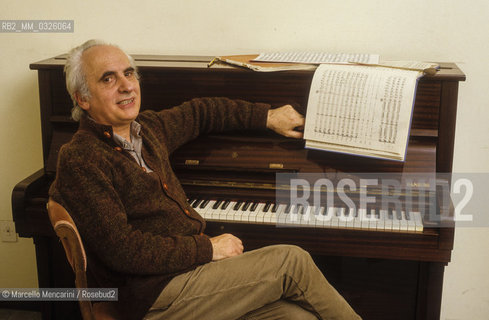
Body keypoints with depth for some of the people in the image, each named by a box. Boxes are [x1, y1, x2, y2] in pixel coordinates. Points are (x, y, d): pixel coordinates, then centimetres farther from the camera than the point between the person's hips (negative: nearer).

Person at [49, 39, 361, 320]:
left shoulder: (146, 127, 12)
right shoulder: (78, 160, -13)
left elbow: (198, 112, 30)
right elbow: (121, 249, -20)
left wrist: (267, 116, 32)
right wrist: (208, 249, -16)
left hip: (193, 266, 8)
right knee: (292, 261, -13)